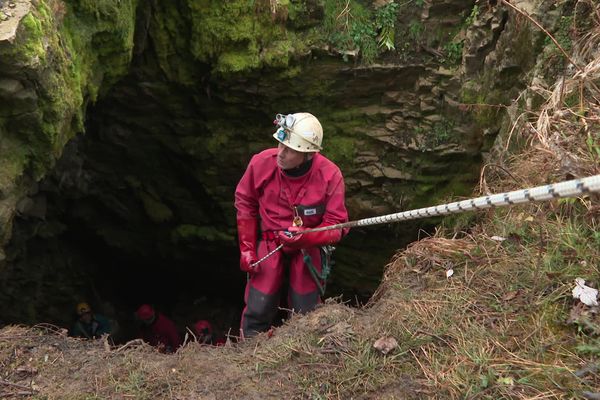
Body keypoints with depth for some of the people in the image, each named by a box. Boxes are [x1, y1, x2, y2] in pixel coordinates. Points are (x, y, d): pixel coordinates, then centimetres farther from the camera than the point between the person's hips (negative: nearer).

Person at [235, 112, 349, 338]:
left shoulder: (330, 175, -22)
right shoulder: (262, 163, -19)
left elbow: (336, 226, -15)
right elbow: (245, 204, -3)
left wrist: (304, 238, -32)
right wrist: (246, 248, -3)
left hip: (308, 245, 0)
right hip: (268, 241, 0)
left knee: (306, 311, 9)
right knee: (258, 309, 1)